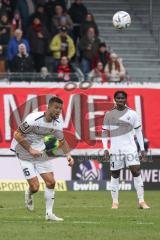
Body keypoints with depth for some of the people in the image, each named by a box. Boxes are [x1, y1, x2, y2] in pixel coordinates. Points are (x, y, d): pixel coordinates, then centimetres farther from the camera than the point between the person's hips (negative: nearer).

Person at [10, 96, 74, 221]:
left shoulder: (57, 123, -7)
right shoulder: (34, 119, -28)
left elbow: (62, 140, 11)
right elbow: (17, 135, -23)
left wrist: (68, 155, -5)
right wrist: (30, 150, -25)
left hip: (40, 151, 6)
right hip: (25, 153, -6)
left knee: (51, 182, -3)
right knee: (35, 187, -12)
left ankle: (49, 213, 9)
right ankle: (29, 195, 26)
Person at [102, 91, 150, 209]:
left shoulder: (132, 114, 5)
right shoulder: (109, 114, 4)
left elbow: (138, 131, 9)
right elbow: (105, 132, 8)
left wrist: (142, 148, 5)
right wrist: (105, 148, -2)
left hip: (130, 147, 0)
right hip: (115, 149, 0)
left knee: (136, 171, -11)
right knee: (115, 174, 4)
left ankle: (141, 201, -10)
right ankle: (115, 202, 14)